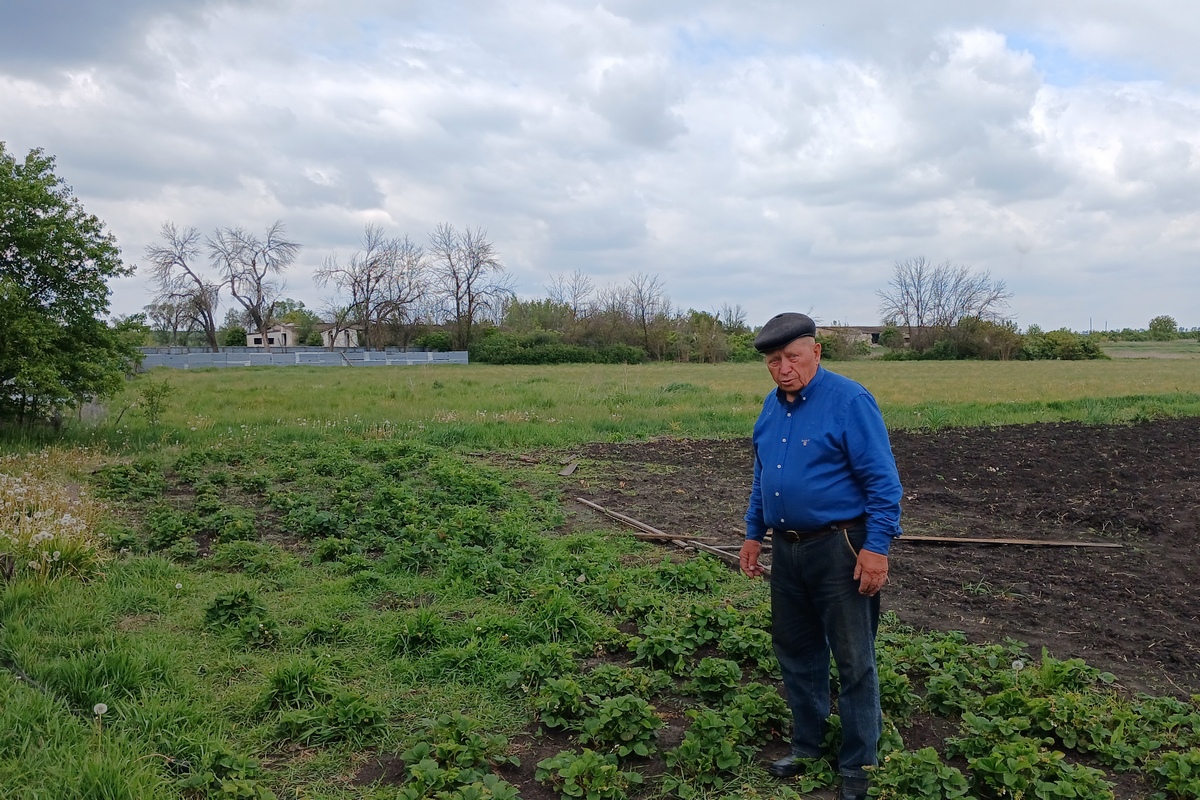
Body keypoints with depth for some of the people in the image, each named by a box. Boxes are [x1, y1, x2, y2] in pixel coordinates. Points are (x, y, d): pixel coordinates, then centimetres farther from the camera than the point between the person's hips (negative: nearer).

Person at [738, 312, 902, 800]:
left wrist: (877, 546, -19)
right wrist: (753, 534, 16)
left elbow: (882, 480, -16)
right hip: (786, 549, 7)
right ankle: (806, 745, 35)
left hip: (839, 549, -7)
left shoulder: (849, 401, -15)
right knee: (795, 652, 17)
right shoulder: (772, 405, 8)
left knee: (853, 663, 5)